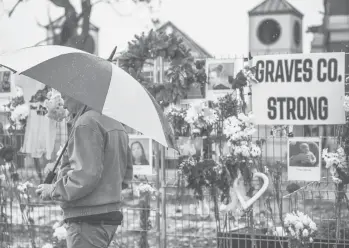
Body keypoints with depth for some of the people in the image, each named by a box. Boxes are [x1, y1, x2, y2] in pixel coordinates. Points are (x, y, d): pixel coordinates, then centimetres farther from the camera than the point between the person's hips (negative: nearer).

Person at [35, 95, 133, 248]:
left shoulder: (87, 123, -14)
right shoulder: (116, 125, 16)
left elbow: (87, 176, -22)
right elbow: (127, 174, 20)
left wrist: (53, 191, -10)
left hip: (88, 220, -10)